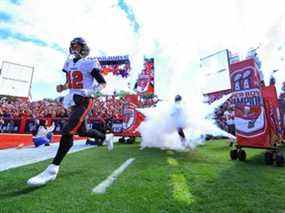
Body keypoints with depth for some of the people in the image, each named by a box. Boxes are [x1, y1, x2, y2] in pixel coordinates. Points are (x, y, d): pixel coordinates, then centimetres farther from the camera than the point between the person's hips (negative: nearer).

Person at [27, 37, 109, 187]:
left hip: (84, 101, -9)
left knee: (67, 131, -18)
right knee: (82, 132, 16)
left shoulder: (89, 63, -5)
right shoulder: (69, 64, 17)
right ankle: (105, 137, 38)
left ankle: (53, 169, -9)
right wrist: (62, 87, 4)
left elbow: (103, 83, -6)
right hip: (73, 102, 9)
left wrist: (91, 91, -22)